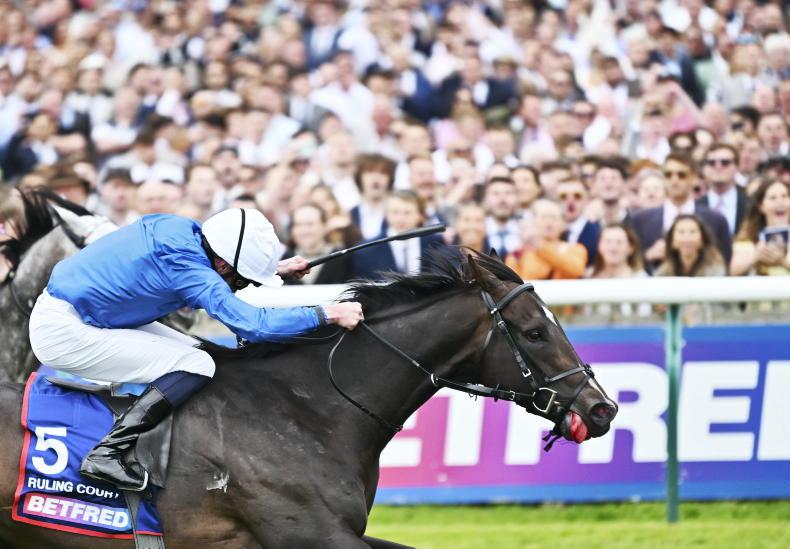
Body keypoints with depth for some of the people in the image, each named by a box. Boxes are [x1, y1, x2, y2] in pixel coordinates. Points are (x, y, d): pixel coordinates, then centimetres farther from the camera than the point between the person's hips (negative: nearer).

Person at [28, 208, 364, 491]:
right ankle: (107, 455, -19)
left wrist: (277, 270, 19)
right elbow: (252, 323, -29)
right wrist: (328, 314, -23)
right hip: (63, 334, -10)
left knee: (196, 352, 13)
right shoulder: (186, 265, -26)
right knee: (197, 366, -15)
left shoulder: (183, 231, -1)